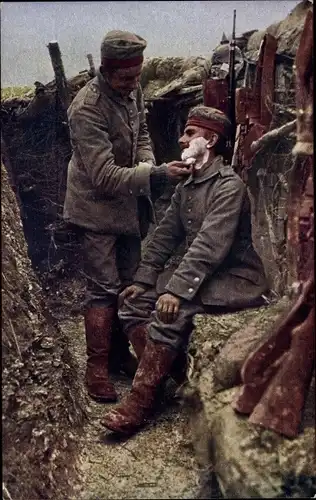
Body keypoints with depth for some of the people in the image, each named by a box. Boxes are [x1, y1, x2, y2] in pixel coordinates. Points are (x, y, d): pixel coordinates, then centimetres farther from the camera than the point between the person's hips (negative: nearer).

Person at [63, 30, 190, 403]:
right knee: (103, 288, -4)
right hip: (98, 208, -8)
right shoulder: (86, 109, -26)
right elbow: (105, 176, -30)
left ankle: (120, 351, 31)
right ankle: (96, 368, 9)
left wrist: (148, 165, -7)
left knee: (130, 282, 15)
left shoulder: (132, 90, -3)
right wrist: (157, 175, -36)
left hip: (131, 203, 8)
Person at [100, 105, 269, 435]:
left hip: (235, 280, -9)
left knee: (170, 312, -29)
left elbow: (210, 245, -26)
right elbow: (165, 235, 10)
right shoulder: (185, 186, 12)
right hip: (200, 273, 9)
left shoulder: (229, 185, -16)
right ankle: (163, 374, -6)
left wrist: (177, 289, -32)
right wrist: (143, 280, 1)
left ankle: (139, 403, -21)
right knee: (134, 300, -4)